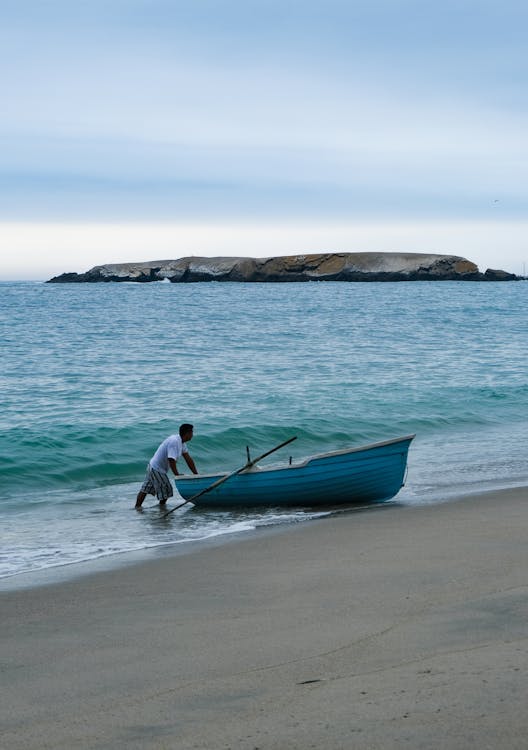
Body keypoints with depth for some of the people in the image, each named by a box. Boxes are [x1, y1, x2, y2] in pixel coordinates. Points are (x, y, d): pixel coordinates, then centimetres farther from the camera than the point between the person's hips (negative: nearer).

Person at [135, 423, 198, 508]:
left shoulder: (181, 442, 6)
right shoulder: (174, 442, -25)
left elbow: (188, 459, 7)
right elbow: (171, 460, -28)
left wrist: (196, 474, 5)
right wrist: (177, 475, -21)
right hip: (157, 469, -10)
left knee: (145, 489, 14)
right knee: (166, 491, 0)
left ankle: (137, 507, 20)